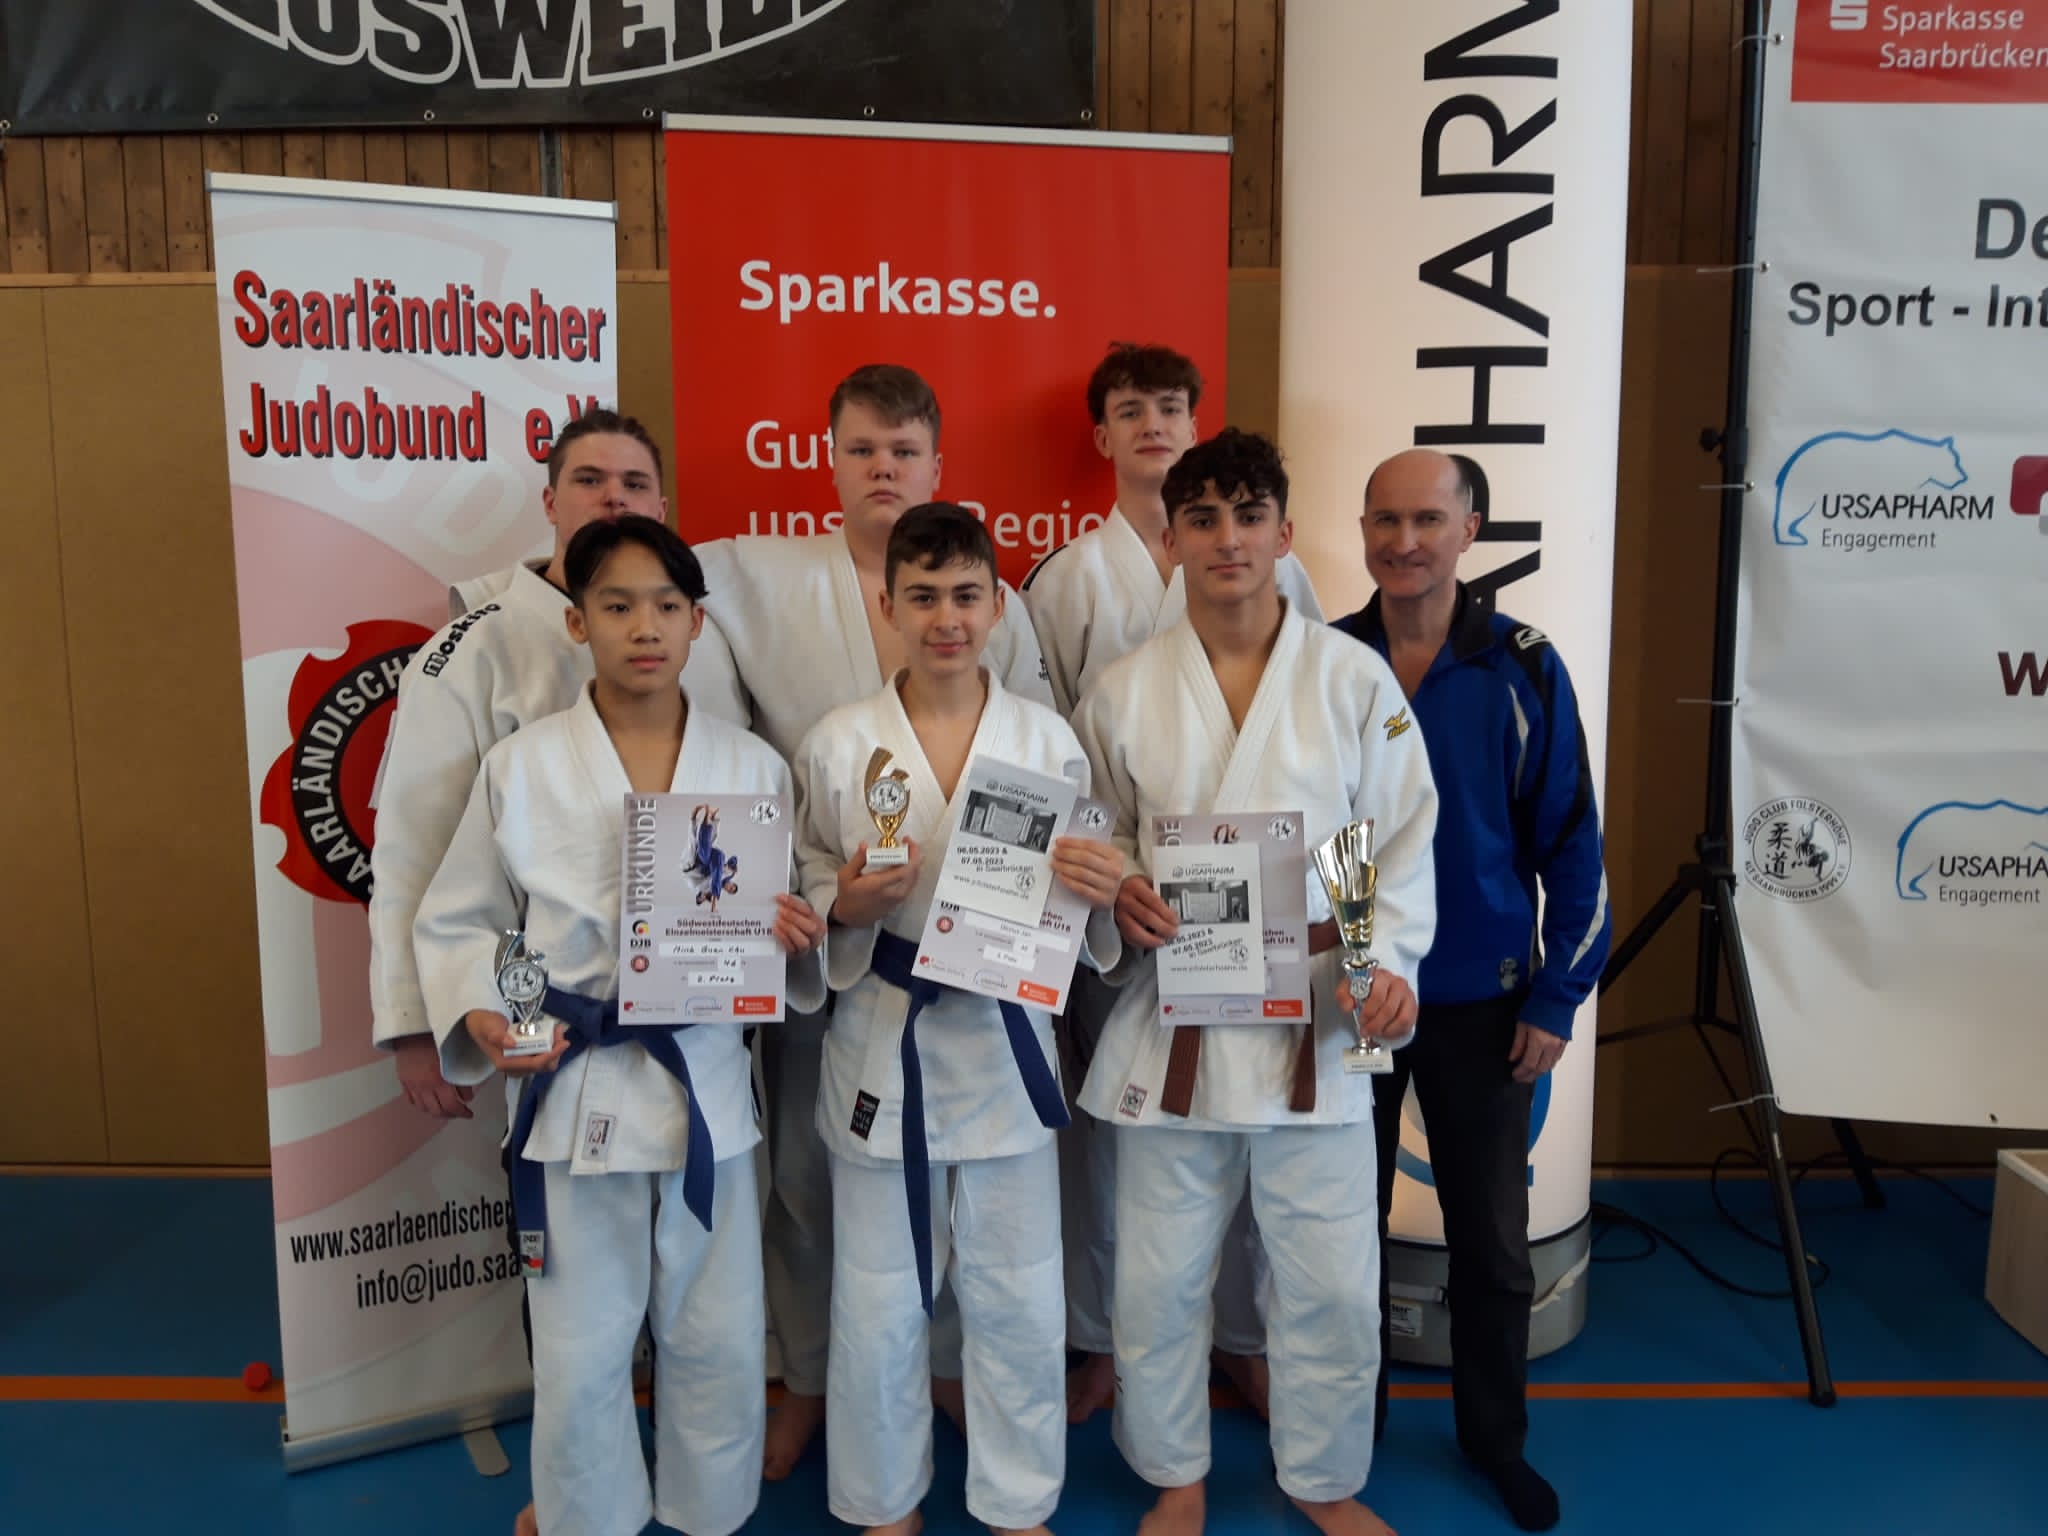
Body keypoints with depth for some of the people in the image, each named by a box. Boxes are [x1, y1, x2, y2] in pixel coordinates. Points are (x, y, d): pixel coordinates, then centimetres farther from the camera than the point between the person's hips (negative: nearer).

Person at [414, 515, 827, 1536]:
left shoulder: (752, 767, 0)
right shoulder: (520, 768, -4)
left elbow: (783, 929, 8)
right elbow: (453, 922, 3)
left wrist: (800, 937, -14)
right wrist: (480, 1017, -14)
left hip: (706, 1086, 2)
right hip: (573, 1091, -1)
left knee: (719, 1345, 13)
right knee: (579, 1358, 10)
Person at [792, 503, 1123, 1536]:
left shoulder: (1047, 740, -2)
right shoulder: (834, 745, -4)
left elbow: (1079, 900, 4)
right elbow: (801, 891, 3)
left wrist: (1099, 889, -18)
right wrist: (843, 904, -18)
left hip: (1004, 1044, 1)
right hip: (883, 1044, 0)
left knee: (1017, 1299, 13)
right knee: (878, 1303, 13)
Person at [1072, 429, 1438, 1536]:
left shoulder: (1355, 680, -2)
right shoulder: (1124, 693, 0)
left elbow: (1402, 842, 2)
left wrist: (1388, 961, -12)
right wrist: (1116, 895, -11)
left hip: (1315, 1021, 0)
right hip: (1169, 1021, 1)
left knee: (1332, 1284, 9)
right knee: (1158, 1281, 11)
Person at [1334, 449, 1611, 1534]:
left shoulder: (1522, 668, -7)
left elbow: (1569, 839, -4)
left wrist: (1559, 995, -5)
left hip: (1481, 997, -1)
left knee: (1492, 1236, 12)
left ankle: (1496, 1436, 34)